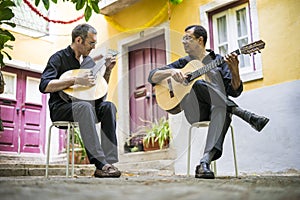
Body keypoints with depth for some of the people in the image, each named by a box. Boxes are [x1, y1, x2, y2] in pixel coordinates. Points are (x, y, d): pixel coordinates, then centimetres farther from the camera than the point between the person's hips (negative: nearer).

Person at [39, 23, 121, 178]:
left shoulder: (89, 60, 15)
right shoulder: (59, 58, -5)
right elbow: (44, 86, -20)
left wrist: (108, 70, 5)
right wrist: (76, 80, -25)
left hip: (85, 105, 6)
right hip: (61, 109, -6)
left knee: (108, 106, -23)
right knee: (85, 106, -37)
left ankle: (108, 161, -30)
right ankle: (101, 165, -41)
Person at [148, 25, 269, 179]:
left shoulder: (218, 61, 14)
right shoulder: (182, 63, 19)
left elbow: (234, 91, 4)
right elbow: (152, 77, 10)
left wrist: (235, 71, -16)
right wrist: (171, 71, -10)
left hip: (218, 107, -1)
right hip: (194, 111, 1)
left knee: (222, 109, -39)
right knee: (197, 84, -32)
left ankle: (204, 163, -50)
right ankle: (245, 115, -28)